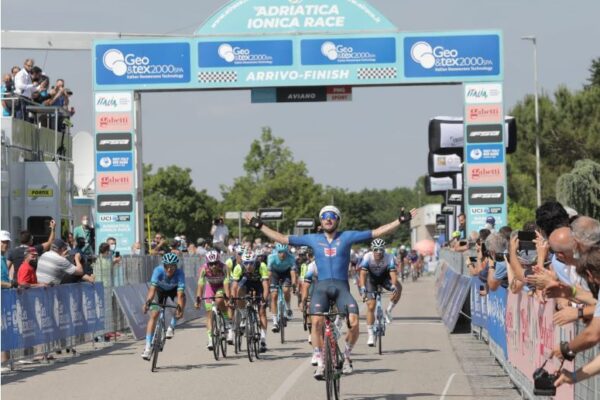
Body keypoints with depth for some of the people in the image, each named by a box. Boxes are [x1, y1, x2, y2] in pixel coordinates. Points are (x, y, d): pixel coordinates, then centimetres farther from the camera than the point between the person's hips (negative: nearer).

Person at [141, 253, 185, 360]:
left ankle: (171, 327, -9)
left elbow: (180, 293, -44)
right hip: (161, 290, 0)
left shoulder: (180, 273, -36)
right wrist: (147, 302, -61)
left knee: (182, 298, -31)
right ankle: (148, 347, -11)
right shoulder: (158, 270, -36)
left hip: (174, 290, 0)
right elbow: (152, 288, -46)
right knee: (154, 315, -13)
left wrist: (180, 308, -58)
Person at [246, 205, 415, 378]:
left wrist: (400, 221, 0)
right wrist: (260, 226, 14)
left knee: (354, 323, -21)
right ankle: (320, 363, -11)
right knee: (316, 322, -24)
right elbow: (283, 239, 16)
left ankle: (346, 356, 7)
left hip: (341, 287, 0)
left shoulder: (347, 237, 9)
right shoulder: (313, 239, 13)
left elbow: (377, 232, 6)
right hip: (322, 286, 0)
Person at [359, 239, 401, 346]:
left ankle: (388, 311, -9)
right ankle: (370, 335, -1)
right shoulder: (367, 257, -29)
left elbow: (393, 273, -37)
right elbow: (363, 273, -36)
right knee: (371, 306, -10)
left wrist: (394, 286, -55)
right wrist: (363, 288, -51)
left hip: (384, 277, 1)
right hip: (371, 278, -1)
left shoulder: (389, 258, -28)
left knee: (398, 288, -30)